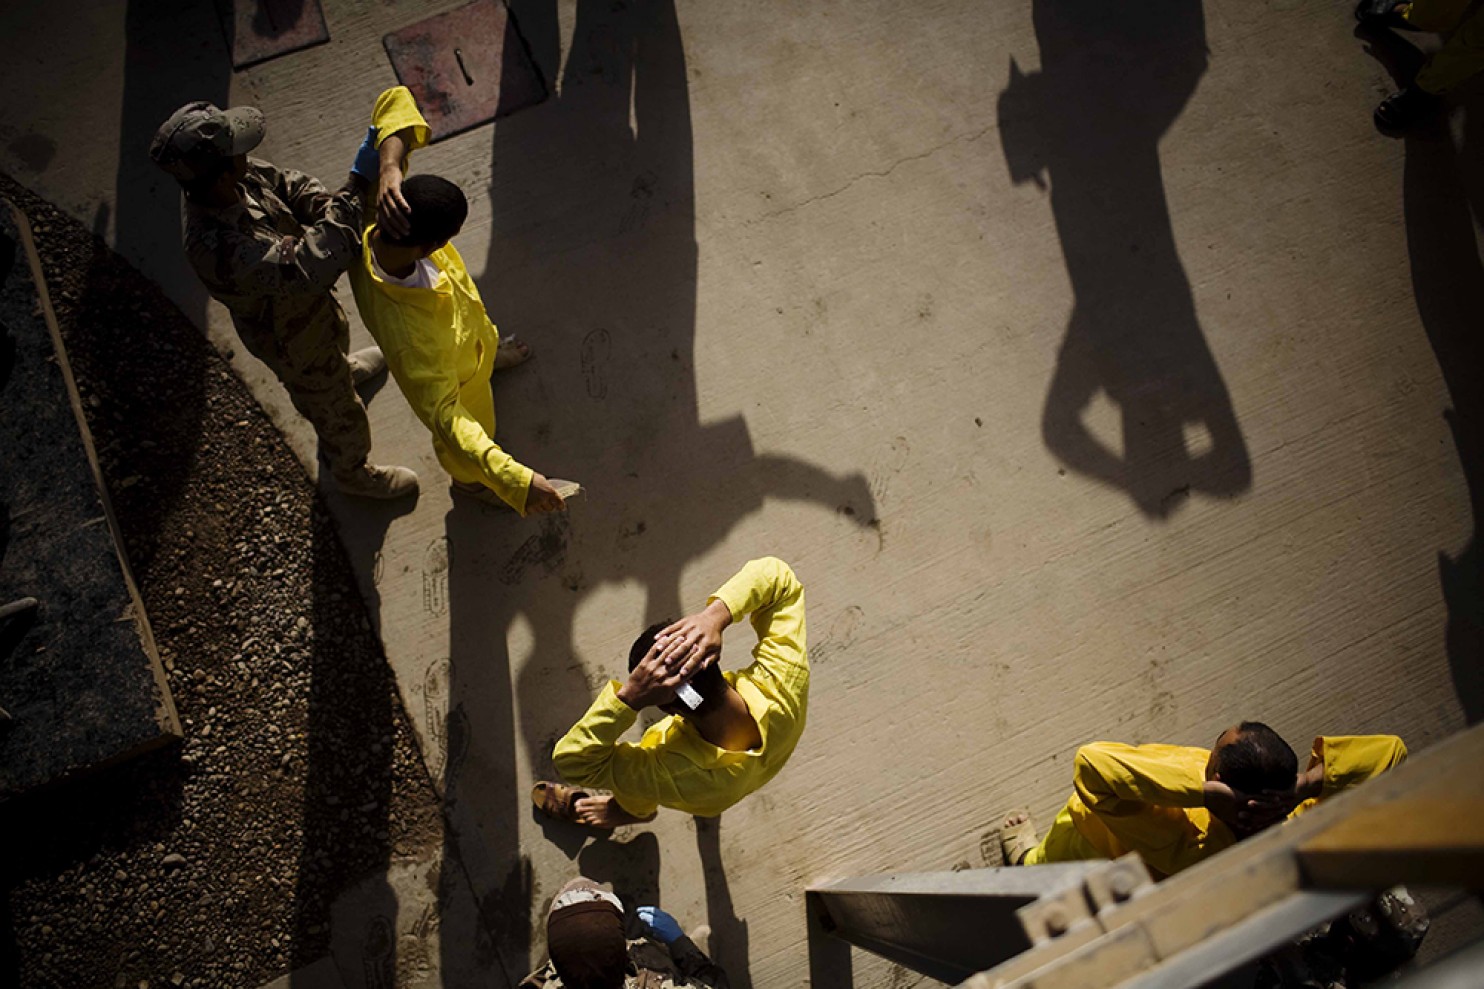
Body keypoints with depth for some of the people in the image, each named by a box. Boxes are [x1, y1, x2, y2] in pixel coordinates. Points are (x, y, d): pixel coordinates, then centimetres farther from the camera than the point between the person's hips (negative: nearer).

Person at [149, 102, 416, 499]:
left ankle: (343, 369, 76)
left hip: (310, 304, 7)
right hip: (292, 338, -7)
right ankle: (352, 472, 49)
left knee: (337, 335, 40)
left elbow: (291, 185, -9)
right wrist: (356, 187, -49)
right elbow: (308, 269, -51)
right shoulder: (217, 247, -47)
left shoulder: (240, 177, -24)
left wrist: (328, 206, -31)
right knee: (338, 409, 19)